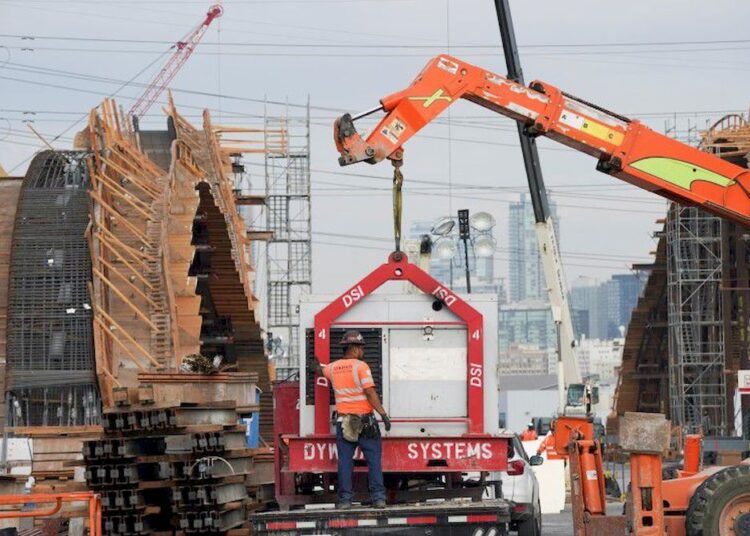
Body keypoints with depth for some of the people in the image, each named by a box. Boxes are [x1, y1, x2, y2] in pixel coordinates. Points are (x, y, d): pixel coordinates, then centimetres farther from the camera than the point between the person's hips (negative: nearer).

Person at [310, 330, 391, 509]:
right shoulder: (361, 367, -9)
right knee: (374, 459, 0)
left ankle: (345, 498, 2)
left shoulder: (333, 368, 8)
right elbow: (370, 393, -16)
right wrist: (383, 414, -15)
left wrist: (317, 363, 55)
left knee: (345, 461, 5)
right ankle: (378, 497, -4)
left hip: (344, 421, 4)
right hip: (365, 420, -4)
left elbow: (320, 369, 32)